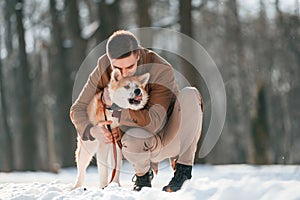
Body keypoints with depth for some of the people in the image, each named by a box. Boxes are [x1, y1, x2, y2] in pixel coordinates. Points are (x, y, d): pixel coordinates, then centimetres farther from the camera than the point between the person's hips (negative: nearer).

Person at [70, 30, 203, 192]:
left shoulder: (162, 70, -25)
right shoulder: (103, 68, -12)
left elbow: (153, 121, -32)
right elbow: (78, 109, -5)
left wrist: (114, 108, -28)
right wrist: (93, 130, -27)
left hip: (173, 138, -1)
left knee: (189, 94, -30)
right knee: (132, 139, -38)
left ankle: (184, 168, -16)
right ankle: (143, 173, 2)